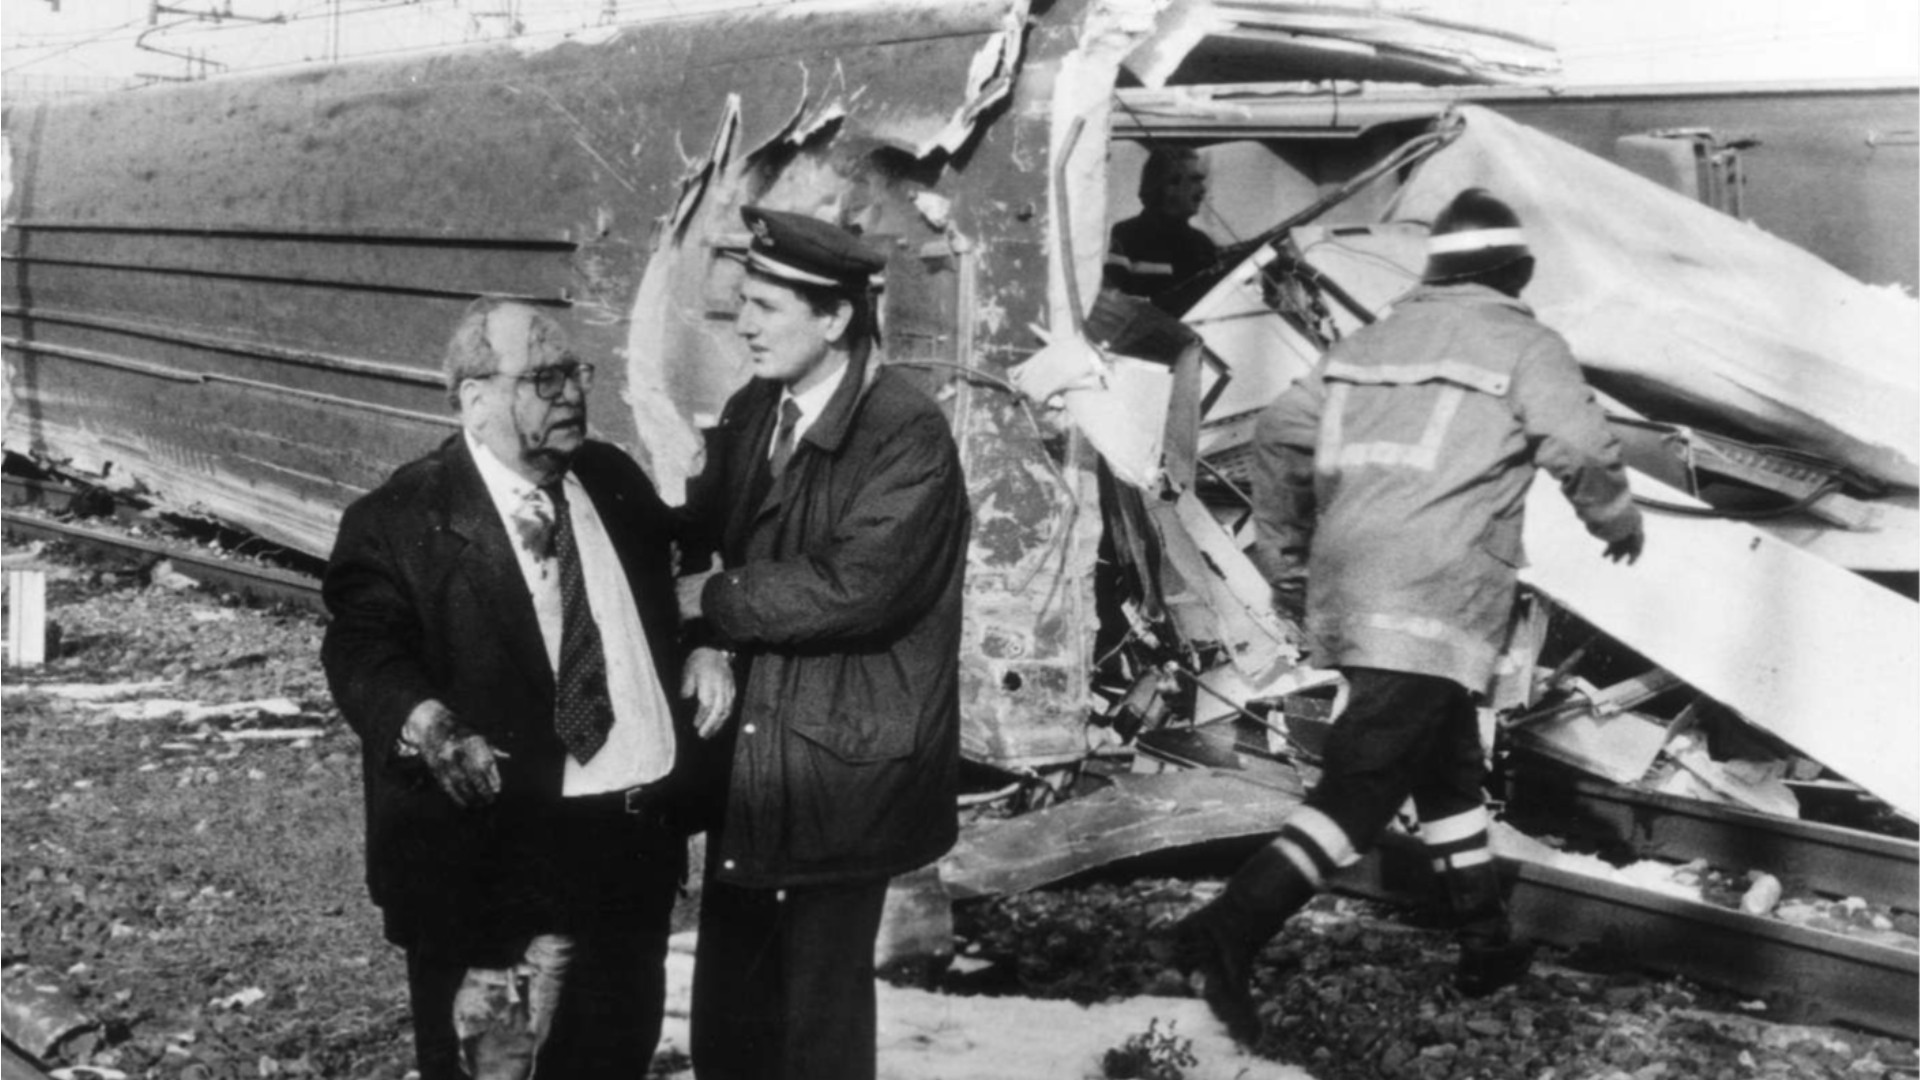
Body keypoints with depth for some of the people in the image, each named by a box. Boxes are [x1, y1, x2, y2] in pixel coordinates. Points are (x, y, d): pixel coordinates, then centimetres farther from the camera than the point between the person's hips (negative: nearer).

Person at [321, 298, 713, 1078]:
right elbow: (362, 653, -17)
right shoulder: (399, 519, -10)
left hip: (641, 825, 6)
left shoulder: (614, 480, 9)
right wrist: (432, 728, -34)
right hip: (494, 840, -5)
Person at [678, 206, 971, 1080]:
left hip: (843, 763, -7)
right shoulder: (751, 412, 6)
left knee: (821, 1008, 8)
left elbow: (852, 586, -26)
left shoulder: (909, 435, -18)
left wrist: (713, 600, -16)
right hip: (751, 750, 7)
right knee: (728, 1004, 18)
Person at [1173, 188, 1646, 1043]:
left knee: (1450, 767, 22)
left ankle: (1487, 943, 31)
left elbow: (1279, 434, 13)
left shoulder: (1376, 338, 19)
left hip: (1347, 587, 7)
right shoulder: (1522, 344, 3)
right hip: (1437, 602, -7)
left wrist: (1284, 559, 21)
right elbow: (1581, 448, -9)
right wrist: (1619, 522, 12)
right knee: (1361, 787, -10)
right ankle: (1230, 929, -23)